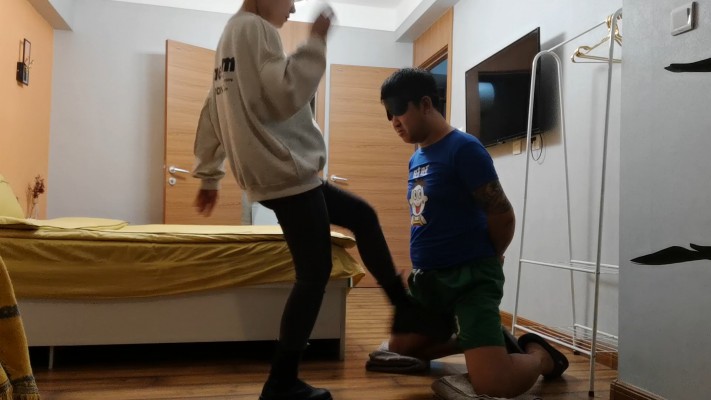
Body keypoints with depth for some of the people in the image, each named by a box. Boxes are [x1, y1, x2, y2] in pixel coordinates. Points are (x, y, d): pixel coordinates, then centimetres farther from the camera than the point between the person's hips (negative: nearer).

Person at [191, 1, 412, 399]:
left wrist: (208, 175, 22)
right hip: (287, 173, -10)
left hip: (277, 173, 10)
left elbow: (211, 114, 21)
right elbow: (287, 94, -22)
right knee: (314, 273, -4)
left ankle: (403, 305, 25)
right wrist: (316, 41, -15)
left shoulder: (232, 34, 22)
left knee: (362, 215, 18)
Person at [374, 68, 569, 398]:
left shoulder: (463, 148, -14)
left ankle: (539, 354, 14)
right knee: (399, 351, 15)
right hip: (427, 278, 8)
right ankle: (480, 339, 26)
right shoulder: (416, 158, 10)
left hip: (469, 277, -8)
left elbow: (503, 216, -12)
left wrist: (485, 262, 3)